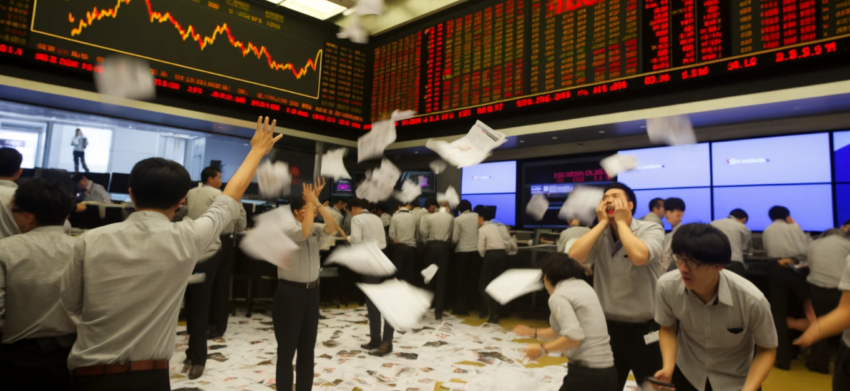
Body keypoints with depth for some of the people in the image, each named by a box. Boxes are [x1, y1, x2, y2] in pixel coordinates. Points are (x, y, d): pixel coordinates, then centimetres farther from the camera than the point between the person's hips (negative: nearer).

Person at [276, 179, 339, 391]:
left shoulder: (315, 229, 5)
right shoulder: (286, 228, -13)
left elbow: (333, 228, -11)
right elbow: (304, 231, -31)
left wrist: (317, 203, -14)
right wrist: (310, 201, -22)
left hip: (312, 291, 7)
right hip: (290, 293, -7)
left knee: (307, 348, 16)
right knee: (287, 349, 5)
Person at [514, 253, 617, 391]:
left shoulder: (558, 296, -10)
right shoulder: (582, 286, 15)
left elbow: (574, 337, -24)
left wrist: (542, 349, -11)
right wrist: (533, 333, 30)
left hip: (587, 374, -8)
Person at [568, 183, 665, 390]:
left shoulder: (651, 229, -9)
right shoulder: (599, 235, 1)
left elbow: (639, 256, -30)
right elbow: (574, 256, -17)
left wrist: (620, 221, -18)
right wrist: (602, 222, -12)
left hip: (645, 328, -4)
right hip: (608, 326, 4)